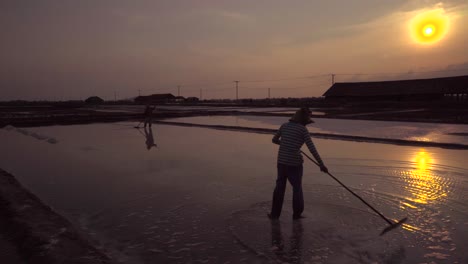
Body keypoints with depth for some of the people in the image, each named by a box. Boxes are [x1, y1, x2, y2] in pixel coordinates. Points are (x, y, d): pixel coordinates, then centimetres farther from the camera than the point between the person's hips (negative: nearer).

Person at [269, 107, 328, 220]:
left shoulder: (284, 125, 7)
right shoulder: (303, 129, -8)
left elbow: (274, 140, 20)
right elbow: (312, 148, -12)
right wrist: (321, 164, -7)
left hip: (282, 161, 5)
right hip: (295, 162, -4)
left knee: (280, 187, 16)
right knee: (297, 187, 13)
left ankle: (275, 213, 20)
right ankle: (297, 214, 23)